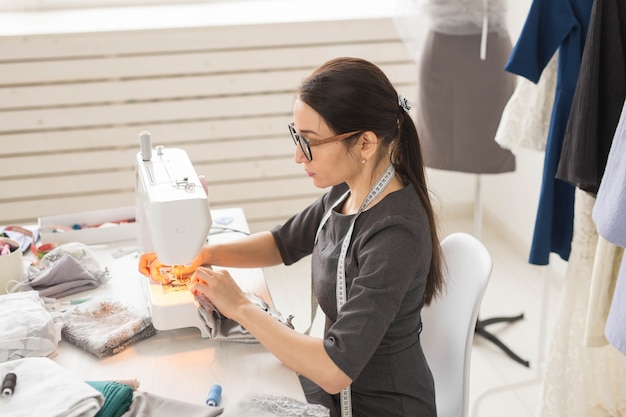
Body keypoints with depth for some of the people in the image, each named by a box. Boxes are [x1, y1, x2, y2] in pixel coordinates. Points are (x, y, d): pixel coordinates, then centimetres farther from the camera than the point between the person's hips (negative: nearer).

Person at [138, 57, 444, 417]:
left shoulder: (395, 235, -30)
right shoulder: (349, 190, -5)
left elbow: (334, 370, -33)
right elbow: (284, 243, 13)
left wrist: (240, 307, -23)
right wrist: (203, 255, -3)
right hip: (340, 384, 7)